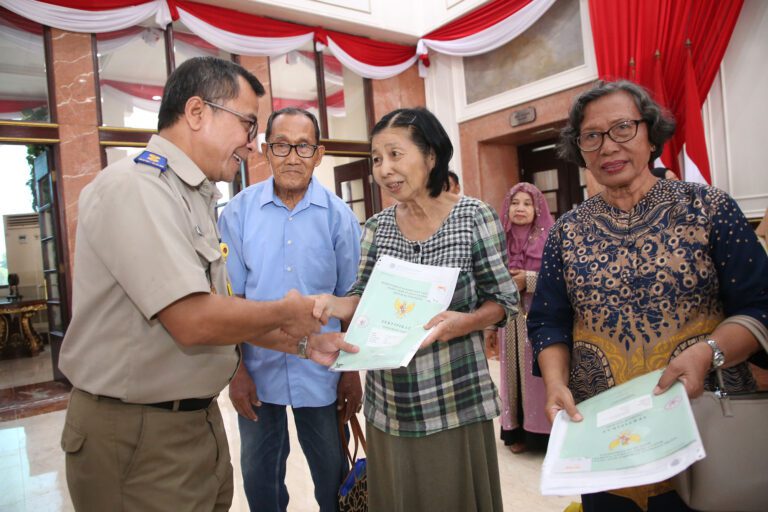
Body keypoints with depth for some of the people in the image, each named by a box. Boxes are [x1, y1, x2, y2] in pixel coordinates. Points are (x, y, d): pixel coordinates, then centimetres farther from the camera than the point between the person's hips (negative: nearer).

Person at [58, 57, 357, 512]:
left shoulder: (196, 199, 10)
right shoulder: (134, 187, -20)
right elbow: (195, 321, -28)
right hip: (138, 435, -8)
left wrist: (304, 343, 7)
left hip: (201, 419, 9)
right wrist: (287, 312, -12)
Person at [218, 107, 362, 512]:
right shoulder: (239, 211, -5)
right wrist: (236, 370, -4)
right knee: (259, 476, 17)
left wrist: (352, 372, 0)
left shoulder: (337, 215, -5)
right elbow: (230, 298, -1)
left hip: (320, 371, 0)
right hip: (258, 370, 1)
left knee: (332, 473, 16)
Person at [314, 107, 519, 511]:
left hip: (456, 399, -3)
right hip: (388, 402, 4)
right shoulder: (376, 227, 3)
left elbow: (503, 300, -4)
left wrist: (462, 323, -24)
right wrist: (333, 305, -16)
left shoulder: (475, 217, -8)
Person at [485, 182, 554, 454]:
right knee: (515, 374, 7)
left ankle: (545, 432, 11)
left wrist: (529, 280, -16)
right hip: (511, 320, 3)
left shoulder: (549, 238, -1)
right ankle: (518, 432, 18)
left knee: (540, 374, -2)